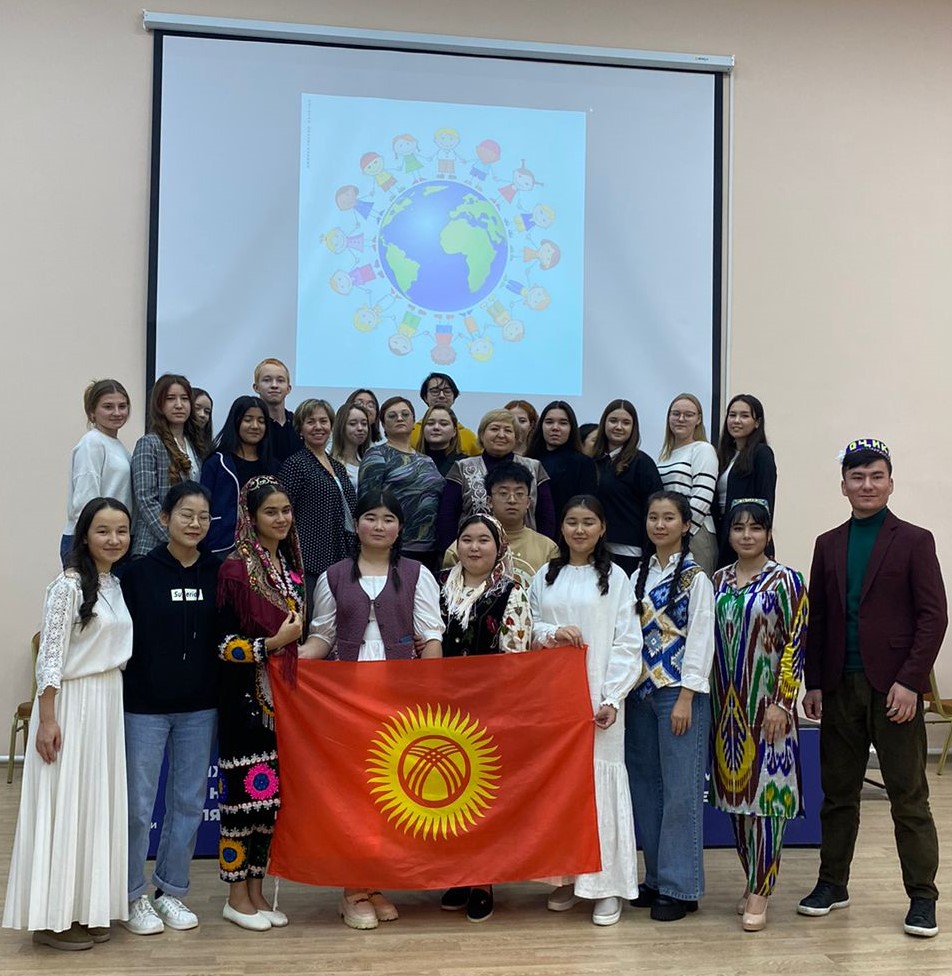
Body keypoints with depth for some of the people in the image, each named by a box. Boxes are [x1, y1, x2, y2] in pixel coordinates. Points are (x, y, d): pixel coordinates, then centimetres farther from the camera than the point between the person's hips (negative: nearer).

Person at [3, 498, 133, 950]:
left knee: (98, 803, 12)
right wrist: (46, 719, -19)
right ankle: (53, 917, 11)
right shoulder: (69, 584, -13)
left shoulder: (116, 585, 10)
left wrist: (116, 704, 14)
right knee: (65, 804, 0)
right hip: (70, 705, -8)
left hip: (109, 704, 8)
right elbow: (50, 656, -16)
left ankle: (86, 908, 24)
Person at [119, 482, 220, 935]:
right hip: (145, 706, -3)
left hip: (199, 707, 3)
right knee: (139, 804, 5)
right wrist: (121, 692, -11)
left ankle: (171, 890, 27)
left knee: (189, 802, 11)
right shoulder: (139, 573, -7)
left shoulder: (217, 574, 2)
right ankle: (134, 896, 22)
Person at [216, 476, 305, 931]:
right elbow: (224, 643, -14)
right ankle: (236, 896, 14)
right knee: (245, 789, -1)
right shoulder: (236, 568, -11)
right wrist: (271, 643, -22)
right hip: (246, 696, -7)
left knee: (271, 791, 11)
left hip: (282, 694, 7)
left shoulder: (290, 564, 10)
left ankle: (256, 889, 23)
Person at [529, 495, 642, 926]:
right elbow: (527, 628, 12)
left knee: (601, 780, -4)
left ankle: (607, 884, 5)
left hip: (598, 697, -3)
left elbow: (627, 643, -3)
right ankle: (566, 876, 17)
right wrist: (551, 633, -10)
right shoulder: (544, 578, 11)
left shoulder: (615, 578, 1)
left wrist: (612, 697, -11)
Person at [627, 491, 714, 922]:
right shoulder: (640, 576, 12)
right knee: (645, 788, 10)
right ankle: (656, 877, 21)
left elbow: (700, 639, -10)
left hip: (679, 693, -6)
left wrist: (686, 698, -15)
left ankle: (680, 886, 6)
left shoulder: (694, 578, -6)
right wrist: (626, 690, 6)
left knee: (680, 790, -2)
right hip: (641, 693, 6)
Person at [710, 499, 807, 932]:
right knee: (736, 793, 10)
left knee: (765, 795, -4)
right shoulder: (718, 580, 9)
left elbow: (795, 644, -9)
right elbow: (710, 641, 12)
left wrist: (781, 703, -14)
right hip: (727, 706, 5)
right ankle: (754, 881, 24)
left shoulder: (785, 581, -5)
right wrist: (710, 701, 9)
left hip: (766, 705, -5)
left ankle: (759, 894, 1)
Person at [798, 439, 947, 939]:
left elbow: (934, 615, -6)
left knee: (908, 796, 3)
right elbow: (818, 618, 11)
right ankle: (832, 884, 23)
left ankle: (922, 897, 13)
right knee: (837, 792, 11)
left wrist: (910, 681, -14)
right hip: (840, 687, 4)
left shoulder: (914, 541, 0)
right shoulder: (828, 545, 11)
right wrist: (815, 683, 6)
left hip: (893, 686, -4)